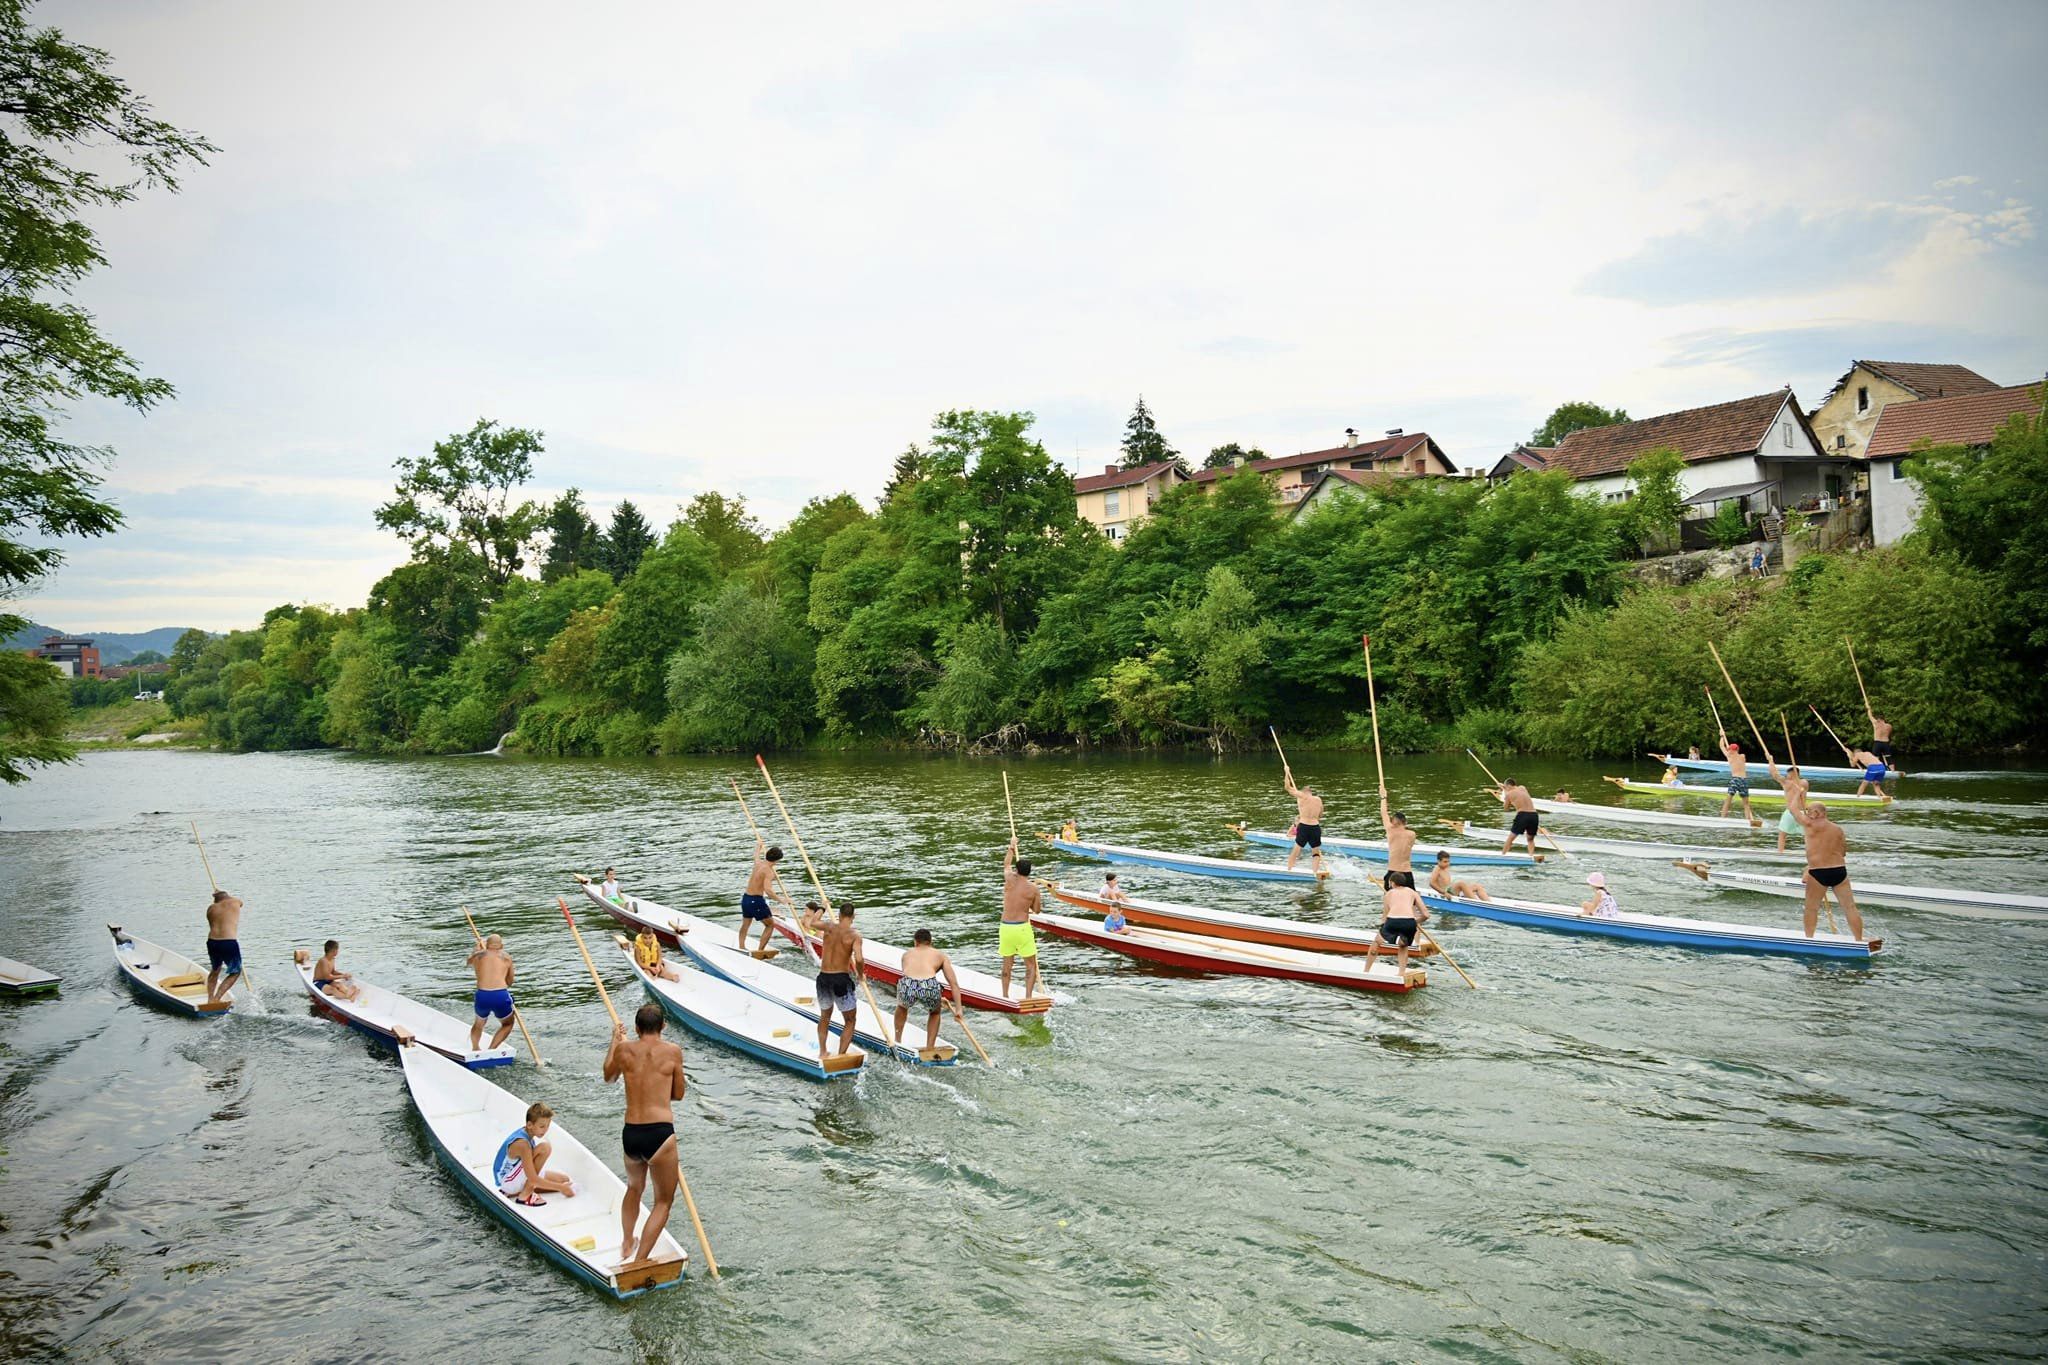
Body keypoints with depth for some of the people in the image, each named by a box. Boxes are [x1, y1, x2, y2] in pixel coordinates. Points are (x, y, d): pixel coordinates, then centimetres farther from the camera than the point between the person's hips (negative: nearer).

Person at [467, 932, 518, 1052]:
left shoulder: (477, 955, 13)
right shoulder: (506, 957, 11)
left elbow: (470, 963, 40)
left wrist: (478, 949, 56)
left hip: (482, 996, 2)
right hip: (501, 996, -2)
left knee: (479, 1023, 32)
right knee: (507, 1024, 23)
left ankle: (474, 1047, 12)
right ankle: (491, 1049, 4)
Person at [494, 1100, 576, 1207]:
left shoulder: (524, 1132, -2)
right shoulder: (522, 1144, -29)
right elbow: (533, 1179, -29)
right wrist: (560, 1188, -22)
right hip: (508, 1181, -10)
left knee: (564, 1180, 8)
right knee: (545, 1148, -26)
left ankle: (514, 1192, 7)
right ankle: (525, 1195, -18)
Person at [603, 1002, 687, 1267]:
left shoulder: (624, 1050, 2)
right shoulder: (673, 1051, -4)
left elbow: (609, 1077, 25)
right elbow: (678, 1094, 7)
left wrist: (614, 1041, 36)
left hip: (630, 1133, 4)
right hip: (660, 1133, -4)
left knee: (633, 1188, 32)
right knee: (663, 1201, 12)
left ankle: (626, 1245, 45)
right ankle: (639, 1262, 3)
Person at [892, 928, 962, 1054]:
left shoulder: (907, 954, 33)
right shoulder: (940, 955, 28)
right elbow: (954, 983, 19)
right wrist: (958, 1009, 21)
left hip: (908, 987, 1)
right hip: (929, 988, -1)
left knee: (902, 1006, 40)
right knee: (935, 1013, 36)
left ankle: (897, 1041, 48)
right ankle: (929, 1048, 30)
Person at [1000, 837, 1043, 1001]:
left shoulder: (1009, 880, -2)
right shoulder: (1033, 888, -7)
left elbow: (1006, 864, 21)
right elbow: (1036, 910, 4)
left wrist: (1012, 847, 35)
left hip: (1005, 927, 3)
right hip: (1022, 928, -3)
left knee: (1007, 964, 17)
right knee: (1031, 965, 7)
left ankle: (1005, 996, 23)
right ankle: (1028, 996, -2)